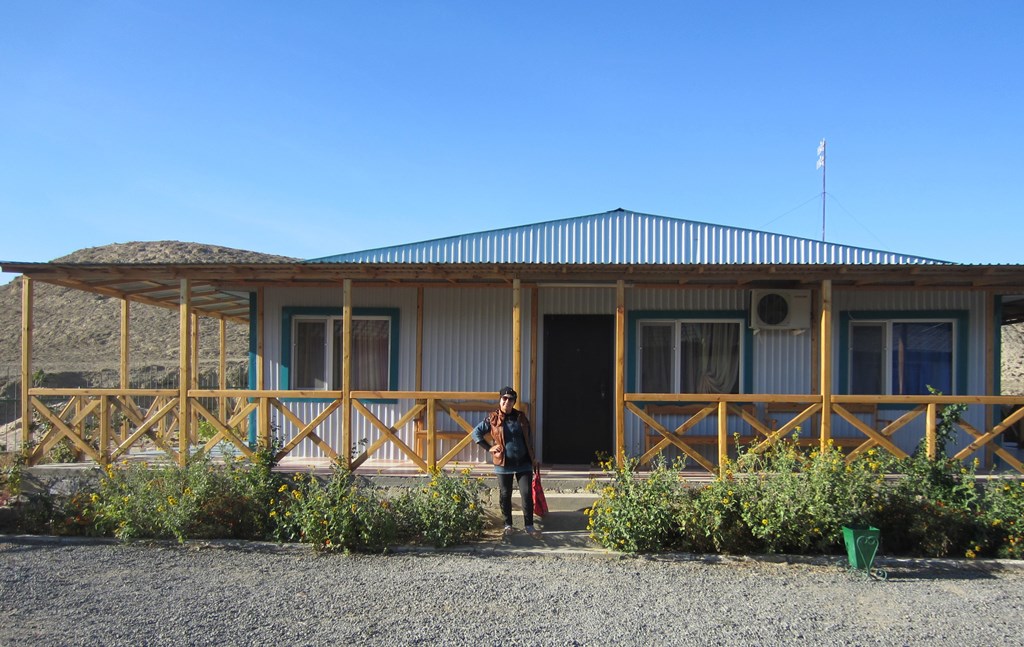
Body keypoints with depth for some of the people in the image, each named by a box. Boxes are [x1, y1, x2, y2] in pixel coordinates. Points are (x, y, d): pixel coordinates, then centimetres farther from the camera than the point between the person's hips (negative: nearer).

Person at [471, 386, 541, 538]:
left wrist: (532, 459, 13)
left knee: (527, 494, -2)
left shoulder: (521, 417, 5)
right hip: (504, 464, -1)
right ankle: (508, 525, 21)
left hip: (524, 463, 1)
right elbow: (476, 433, 4)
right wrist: (489, 448, -3)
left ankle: (529, 526, 6)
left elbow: (529, 438, 14)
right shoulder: (492, 418, -2)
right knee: (505, 495, 8)